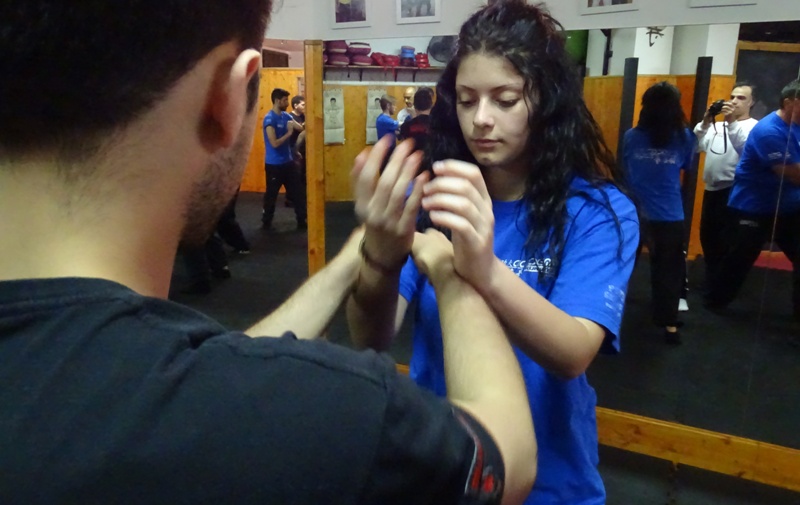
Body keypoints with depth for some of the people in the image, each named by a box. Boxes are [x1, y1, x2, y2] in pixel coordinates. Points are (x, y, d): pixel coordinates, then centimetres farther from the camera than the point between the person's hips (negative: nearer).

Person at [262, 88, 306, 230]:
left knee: (297, 192, 9)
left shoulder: (286, 116, 6)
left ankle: (302, 221, 18)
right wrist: (289, 133, -15)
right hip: (274, 164, -7)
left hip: (288, 162, 7)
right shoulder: (269, 119, -18)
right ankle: (266, 222, 22)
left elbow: (301, 127, 9)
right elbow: (275, 143, -24)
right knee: (271, 194, 6)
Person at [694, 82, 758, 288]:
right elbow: (696, 147, 8)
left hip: (733, 191, -6)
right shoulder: (718, 126, 16)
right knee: (707, 237, 14)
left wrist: (732, 122, -27)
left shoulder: (754, 127, -3)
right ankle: (711, 281, 30)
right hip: (711, 190, 7)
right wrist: (705, 123, -5)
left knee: (725, 242, -2)